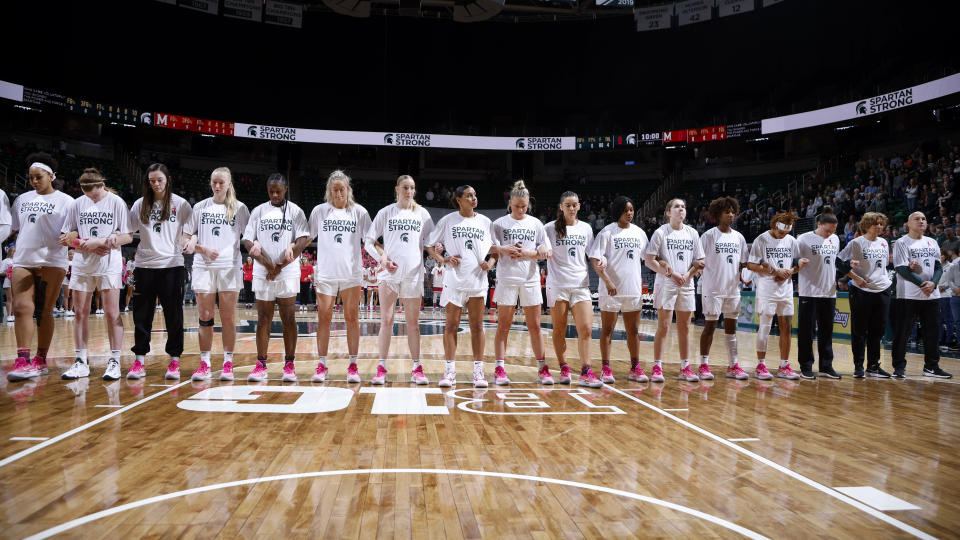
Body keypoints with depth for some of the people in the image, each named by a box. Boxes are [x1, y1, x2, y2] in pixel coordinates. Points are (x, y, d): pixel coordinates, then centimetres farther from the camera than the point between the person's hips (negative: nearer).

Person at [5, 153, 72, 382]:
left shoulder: (65, 201, 3)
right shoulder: (22, 199, 16)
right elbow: (10, 227, 24)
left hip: (51, 262, -4)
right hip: (22, 261, 4)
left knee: (44, 311, 1)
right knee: (21, 307, -9)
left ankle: (41, 360, 9)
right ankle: (23, 361, -13)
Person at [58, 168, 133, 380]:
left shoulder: (116, 203, -3)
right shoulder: (77, 204, 7)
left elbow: (128, 237, -6)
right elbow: (67, 236, 9)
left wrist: (98, 241, -16)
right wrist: (86, 244, -10)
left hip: (109, 265, -4)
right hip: (82, 265, 4)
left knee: (111, 313, -4)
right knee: (81, 313, 5)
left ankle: (114, 362, 2)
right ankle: (81, 362, 13)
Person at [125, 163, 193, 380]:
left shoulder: (180, 204, 3)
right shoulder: (140, 205, 9)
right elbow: (128, 232, 13)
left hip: (172, 265, -2)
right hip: (144, 265, 2)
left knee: (173, 314, 1)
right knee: (142, 315, 5)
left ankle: (174, 360, 9)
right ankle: (139, 360, 13)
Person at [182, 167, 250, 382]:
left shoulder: (240, 208, 7)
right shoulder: (200, 207, 11)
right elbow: (186, 238, 11)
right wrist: (203, 249, -7)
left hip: (230, 267, -1)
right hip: (203, 267, 2)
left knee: (227, 318, 0)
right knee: (205, 317, 2)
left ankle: (228, 364, 7)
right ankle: (204, 364, 10)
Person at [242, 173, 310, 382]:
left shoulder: (295, 211, 3)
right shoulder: (259, 211, 9)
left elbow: (303, 241, -5)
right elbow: (247, 241, 5)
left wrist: (280, 266, -9)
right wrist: (267, 263, -8)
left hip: (287, 273, -2)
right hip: (262, 274, 2)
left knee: (288, 319, 0)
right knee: (263, 319, 4)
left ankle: (289, 365, 5)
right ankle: (261, 365, 9)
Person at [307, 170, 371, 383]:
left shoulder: (359, 212, 5)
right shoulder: (320, 211, 6)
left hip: (351, 273, 0)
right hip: (326, 272, 1)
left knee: (352, 318, 1)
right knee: (324, 318, 2)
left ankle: (353, 366, 8)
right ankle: (321, 366, 11)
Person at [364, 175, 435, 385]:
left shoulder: (422, 213, 9)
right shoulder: (386, 212, 5)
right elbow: (368, 241, 4)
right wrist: (382, 258, -11)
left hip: (414, 274, 1)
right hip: (389, 273, -1)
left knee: (413, 323, 6)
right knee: (386, 321, 0)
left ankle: (417, 369, 11)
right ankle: (381, 369, 6)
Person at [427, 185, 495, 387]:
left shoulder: (485, 221, 9)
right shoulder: (448, 220, 3)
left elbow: (495, 248, 16)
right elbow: (429, 245, 6)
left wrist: (490, 263, -2)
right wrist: (443, 259, -9)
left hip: (478, 279, 2)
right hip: (455, 280, -2)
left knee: (477, 326, 4)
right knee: (451, 325, 1)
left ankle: (478, 370, 10)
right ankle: (450, 370, 7)